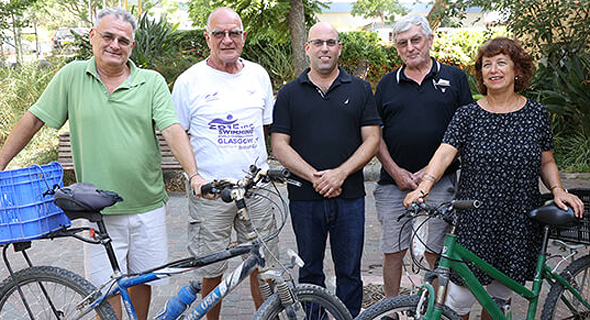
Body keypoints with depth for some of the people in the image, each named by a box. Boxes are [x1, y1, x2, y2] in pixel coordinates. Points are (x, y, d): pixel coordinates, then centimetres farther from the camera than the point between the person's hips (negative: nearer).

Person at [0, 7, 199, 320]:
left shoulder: (152, 82, -1)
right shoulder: (72, 76, 2)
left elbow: (173, 130, -11)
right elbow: (33, 119, 8)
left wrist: (193, 174, -25)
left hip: (147, 207, 1)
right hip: (99, 212, 0)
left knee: (142, 280, 14)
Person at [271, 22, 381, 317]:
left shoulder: (360, 90, 8)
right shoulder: (289, 93, 6)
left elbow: (372, 140, 1)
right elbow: (279, 146, -1)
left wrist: (339, 173, -13)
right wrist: (314, 176, -13)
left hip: (349, 197, 0)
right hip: (304, 197, 0)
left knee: (349, 273, 8)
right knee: (310, 273, 12)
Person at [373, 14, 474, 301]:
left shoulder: (454, 78, 6)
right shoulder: (387, 84, 10)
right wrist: (396, 171, -5)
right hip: (394, 181, 2)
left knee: (436, 253, 5)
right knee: (393, 252, 6)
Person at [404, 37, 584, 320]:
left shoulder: (536, 113, 5)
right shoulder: (468, 114, -1)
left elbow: (546, 162, 12)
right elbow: (445, 151, -14)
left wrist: (557, 189, -6)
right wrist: (424, 185, -30)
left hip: (520, 225, 2)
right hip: (475, 222, -2)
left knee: (500, 295, 14)